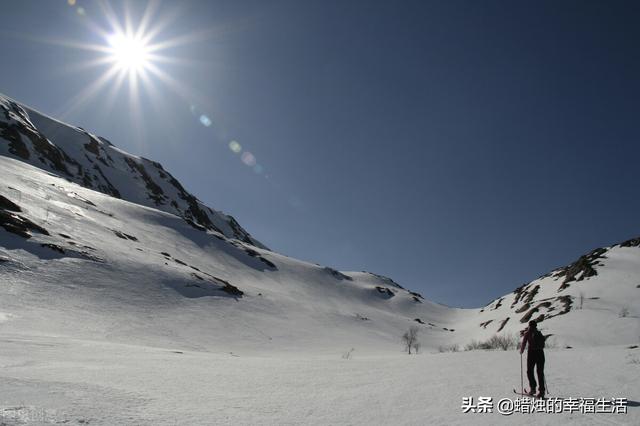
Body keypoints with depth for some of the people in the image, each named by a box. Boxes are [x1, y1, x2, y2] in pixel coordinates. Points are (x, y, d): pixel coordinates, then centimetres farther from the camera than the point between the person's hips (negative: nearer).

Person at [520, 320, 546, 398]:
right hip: (540, 353, 4)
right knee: (540, 372, 8)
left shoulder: (527, 333, 1)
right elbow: (543, 344, 14)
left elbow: (524, 342, -3)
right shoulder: (539, 333, 13)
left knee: (530, 371, 8)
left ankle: (532, 388, -3)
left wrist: (521, 350, 11)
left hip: (532, 352, -4)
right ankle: (541, 391, 4)